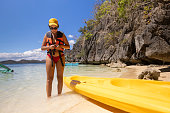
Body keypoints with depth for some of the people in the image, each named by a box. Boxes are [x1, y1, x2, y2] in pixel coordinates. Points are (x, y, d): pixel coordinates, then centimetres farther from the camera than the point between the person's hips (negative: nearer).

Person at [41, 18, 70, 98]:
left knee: (60, 77, 2)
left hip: (60, 57, 0)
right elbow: (42, 48, 7)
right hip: (50, 57, 0)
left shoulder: (62, 35, 4)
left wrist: (61, 46, -15)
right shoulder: (47, 35, 7)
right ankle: (49, 97, 6)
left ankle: (59, 96, 14)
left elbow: (68, 46, 4)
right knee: (49, 79, -3)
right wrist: (49, 47, -13)